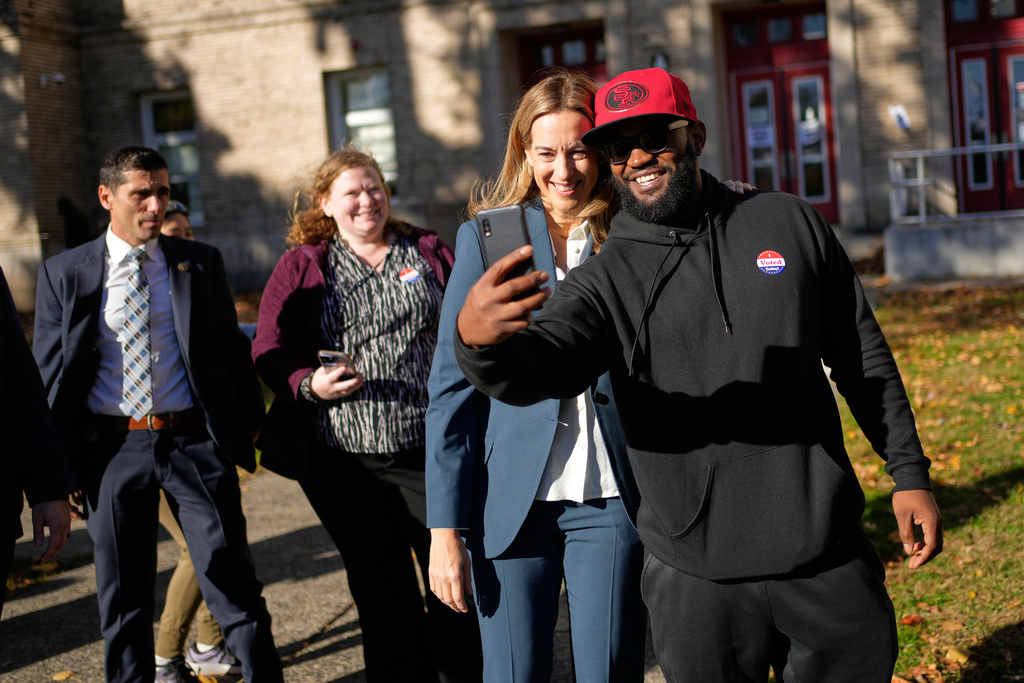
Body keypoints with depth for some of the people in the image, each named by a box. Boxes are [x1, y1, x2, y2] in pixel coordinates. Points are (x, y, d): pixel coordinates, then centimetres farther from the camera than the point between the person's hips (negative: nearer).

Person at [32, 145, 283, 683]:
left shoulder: (201, 263, 5)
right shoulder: (63, 274, 4)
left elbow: (232, 350, 10)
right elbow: (49, 374, 5)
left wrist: (249, 425, 1)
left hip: (195, 442, 0)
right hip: (112, 450, 1)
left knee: (232, 583, 0)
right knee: (122, 599, 12)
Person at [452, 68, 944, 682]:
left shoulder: (789, 223, 3)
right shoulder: (604, 280, -3)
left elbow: (862, 355, 10)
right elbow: (541, 366, -23)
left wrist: (910, 472, 7)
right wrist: (482, 343, -45)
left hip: (830, 554, 2)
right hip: (697, 577, -1)